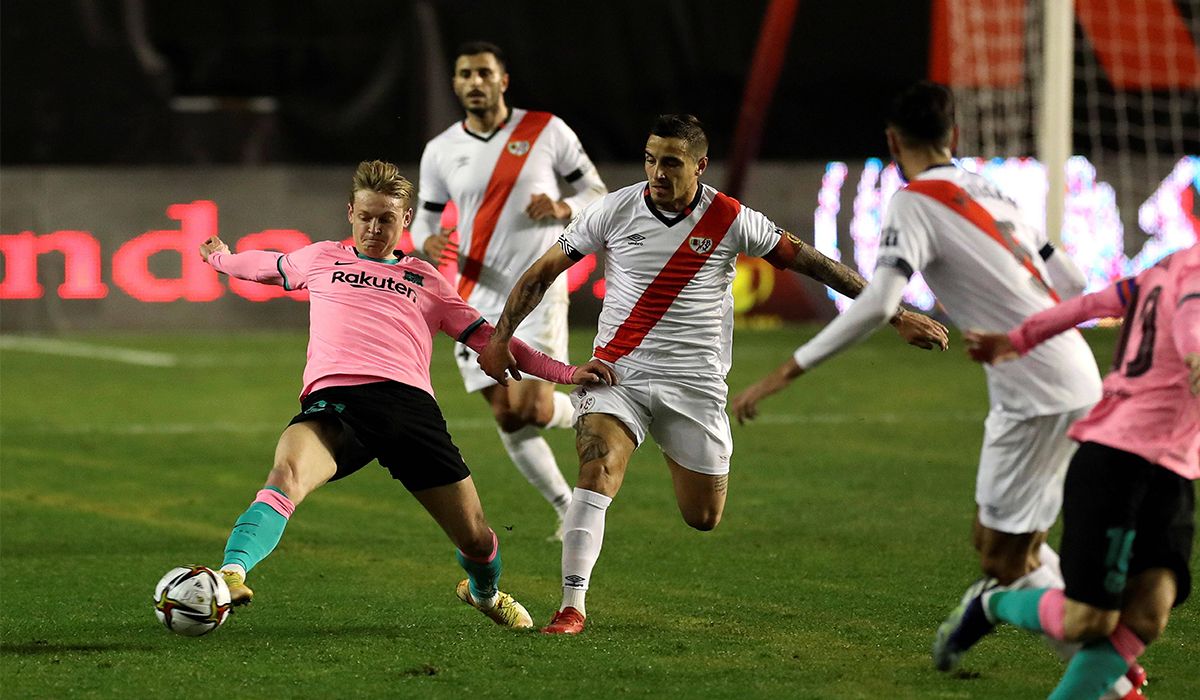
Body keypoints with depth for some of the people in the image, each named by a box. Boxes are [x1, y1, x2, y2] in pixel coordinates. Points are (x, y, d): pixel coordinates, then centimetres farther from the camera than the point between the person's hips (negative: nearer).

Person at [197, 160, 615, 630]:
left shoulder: (425, 279, 27)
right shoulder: (322, 259, 27)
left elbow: (485, 336, 27)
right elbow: (266, 266, 48)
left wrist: (563, 372, 21)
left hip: (408, 400, 1)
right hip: (333, 398, -1)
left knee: (477, 539, 2)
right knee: (287, 476, -36)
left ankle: (484, 592, 37)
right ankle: (231, 574, -51)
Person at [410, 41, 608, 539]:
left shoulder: (546, 131, -4)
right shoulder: (440, 151, 3)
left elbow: (596, 193, 4)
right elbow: (425, 219, 12)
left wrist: (562, 209, -17)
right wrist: (428, 242, -12)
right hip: (477, 298, 3)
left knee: (532, 409, -17)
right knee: (506, 419, 2)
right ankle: (569, 510, 20)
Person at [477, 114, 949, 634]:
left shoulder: (731, 221, -7)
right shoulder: (615, 210, -5)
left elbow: (812, 262, -1)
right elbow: (545, 269, 5)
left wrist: (898, 316, -1)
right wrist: (500, 337, 2)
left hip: (695, 385, 1)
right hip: (617, 372, -1)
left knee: (703, 517, 5)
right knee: (596, 475, -23)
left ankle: (674, 449, 39)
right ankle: (572, 607, -17)